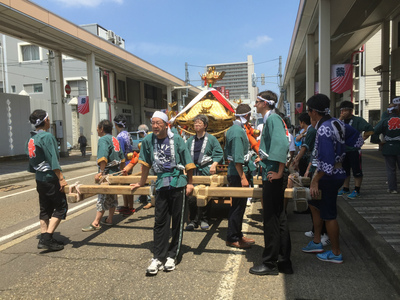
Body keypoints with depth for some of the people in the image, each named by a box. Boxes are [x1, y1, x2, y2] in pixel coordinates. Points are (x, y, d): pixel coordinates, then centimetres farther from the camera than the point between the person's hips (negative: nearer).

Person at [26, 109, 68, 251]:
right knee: (61, 207, -2)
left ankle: (44, 238, 18)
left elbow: (30, 159, 18)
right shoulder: (47, 136, -15)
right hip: (50, 179, -9)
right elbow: (53, 160, -21)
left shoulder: (30, 139, 12)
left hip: (39, 179, 9)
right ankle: (47, 238, -6)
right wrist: (61, 178, -21)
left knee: (45, 209, 14)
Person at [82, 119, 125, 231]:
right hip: (116, 172, 9)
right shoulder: (115, 139, 15)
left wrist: (101, 172, -24)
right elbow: (122, 158, 19)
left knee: (103, 197, -5)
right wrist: (120, 170, 26)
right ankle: (109, 219, 24)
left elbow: (103, 157, -26)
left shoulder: (103, 139, -11)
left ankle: (96, 223, 0)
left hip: (108, 172, -9)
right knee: (112, 196, 14)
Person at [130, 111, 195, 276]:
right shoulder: (148, 140, 2)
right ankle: (158, 258, 10)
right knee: (160, 221, 3)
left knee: (177, 221, 5)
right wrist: (141, 183, 18)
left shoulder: (176, 139, -6)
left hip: (178, 182, -2)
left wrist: (190, 183, -1)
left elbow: (188, 162, -2)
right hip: (161, 183, 2)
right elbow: (145, 163, 12)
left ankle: (172, 255, 18)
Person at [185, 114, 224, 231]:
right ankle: (193, 220, 6)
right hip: (192, 171, 3)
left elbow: (219, 153, 2)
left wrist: (214, 165, -12)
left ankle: (203, 219, 15)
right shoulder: (190, 140, 18)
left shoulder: (211, 139, 5)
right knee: (191, 196, -5)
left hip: (206, 170, -3)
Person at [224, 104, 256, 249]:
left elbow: (227, 153, 20)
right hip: (238, 173, -10)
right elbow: (238, 158, -23)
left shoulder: (232, 129, 13)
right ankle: (232, 239, 11)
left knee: (238, 205, 17)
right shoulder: (238, 131, -18)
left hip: (233, 172, 10)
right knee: (238, 206, 0)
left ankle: (237, 235, 28)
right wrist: (243, 177, -22)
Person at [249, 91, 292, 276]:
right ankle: (284, 261, 25)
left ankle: (270, 263, 13)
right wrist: (263, 157, 22)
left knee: (271, 220, 0)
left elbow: (282, 144, -26)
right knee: (279, 218, 14)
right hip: (270, 175, 10)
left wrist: (279, 172, -24)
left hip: (272, 176, -10)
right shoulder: (269, 119, 17)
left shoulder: (273, 118, -13)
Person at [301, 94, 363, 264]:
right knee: (314, 204, 21)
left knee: (328, 215, 5)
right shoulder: (336, 123, 3)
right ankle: (317, 242, 33)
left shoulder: (324, 130, -25)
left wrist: (315, 181, -22)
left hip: (329, 176, -10)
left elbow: (326, 162, -29)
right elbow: (357, 139, 15)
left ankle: (336, 253, 22)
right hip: (337, 172, 10)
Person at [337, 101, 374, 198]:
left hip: (354, 150, -5)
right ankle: (345, 189, 26)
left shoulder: (358, 120, -6)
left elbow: (370, 130, -9)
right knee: (344, 170, 14)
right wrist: (340, 119, -13)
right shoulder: (340, 121, 9)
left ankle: (356, 191, 10)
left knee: (357, 171, 2)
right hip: (343, 150, 5)